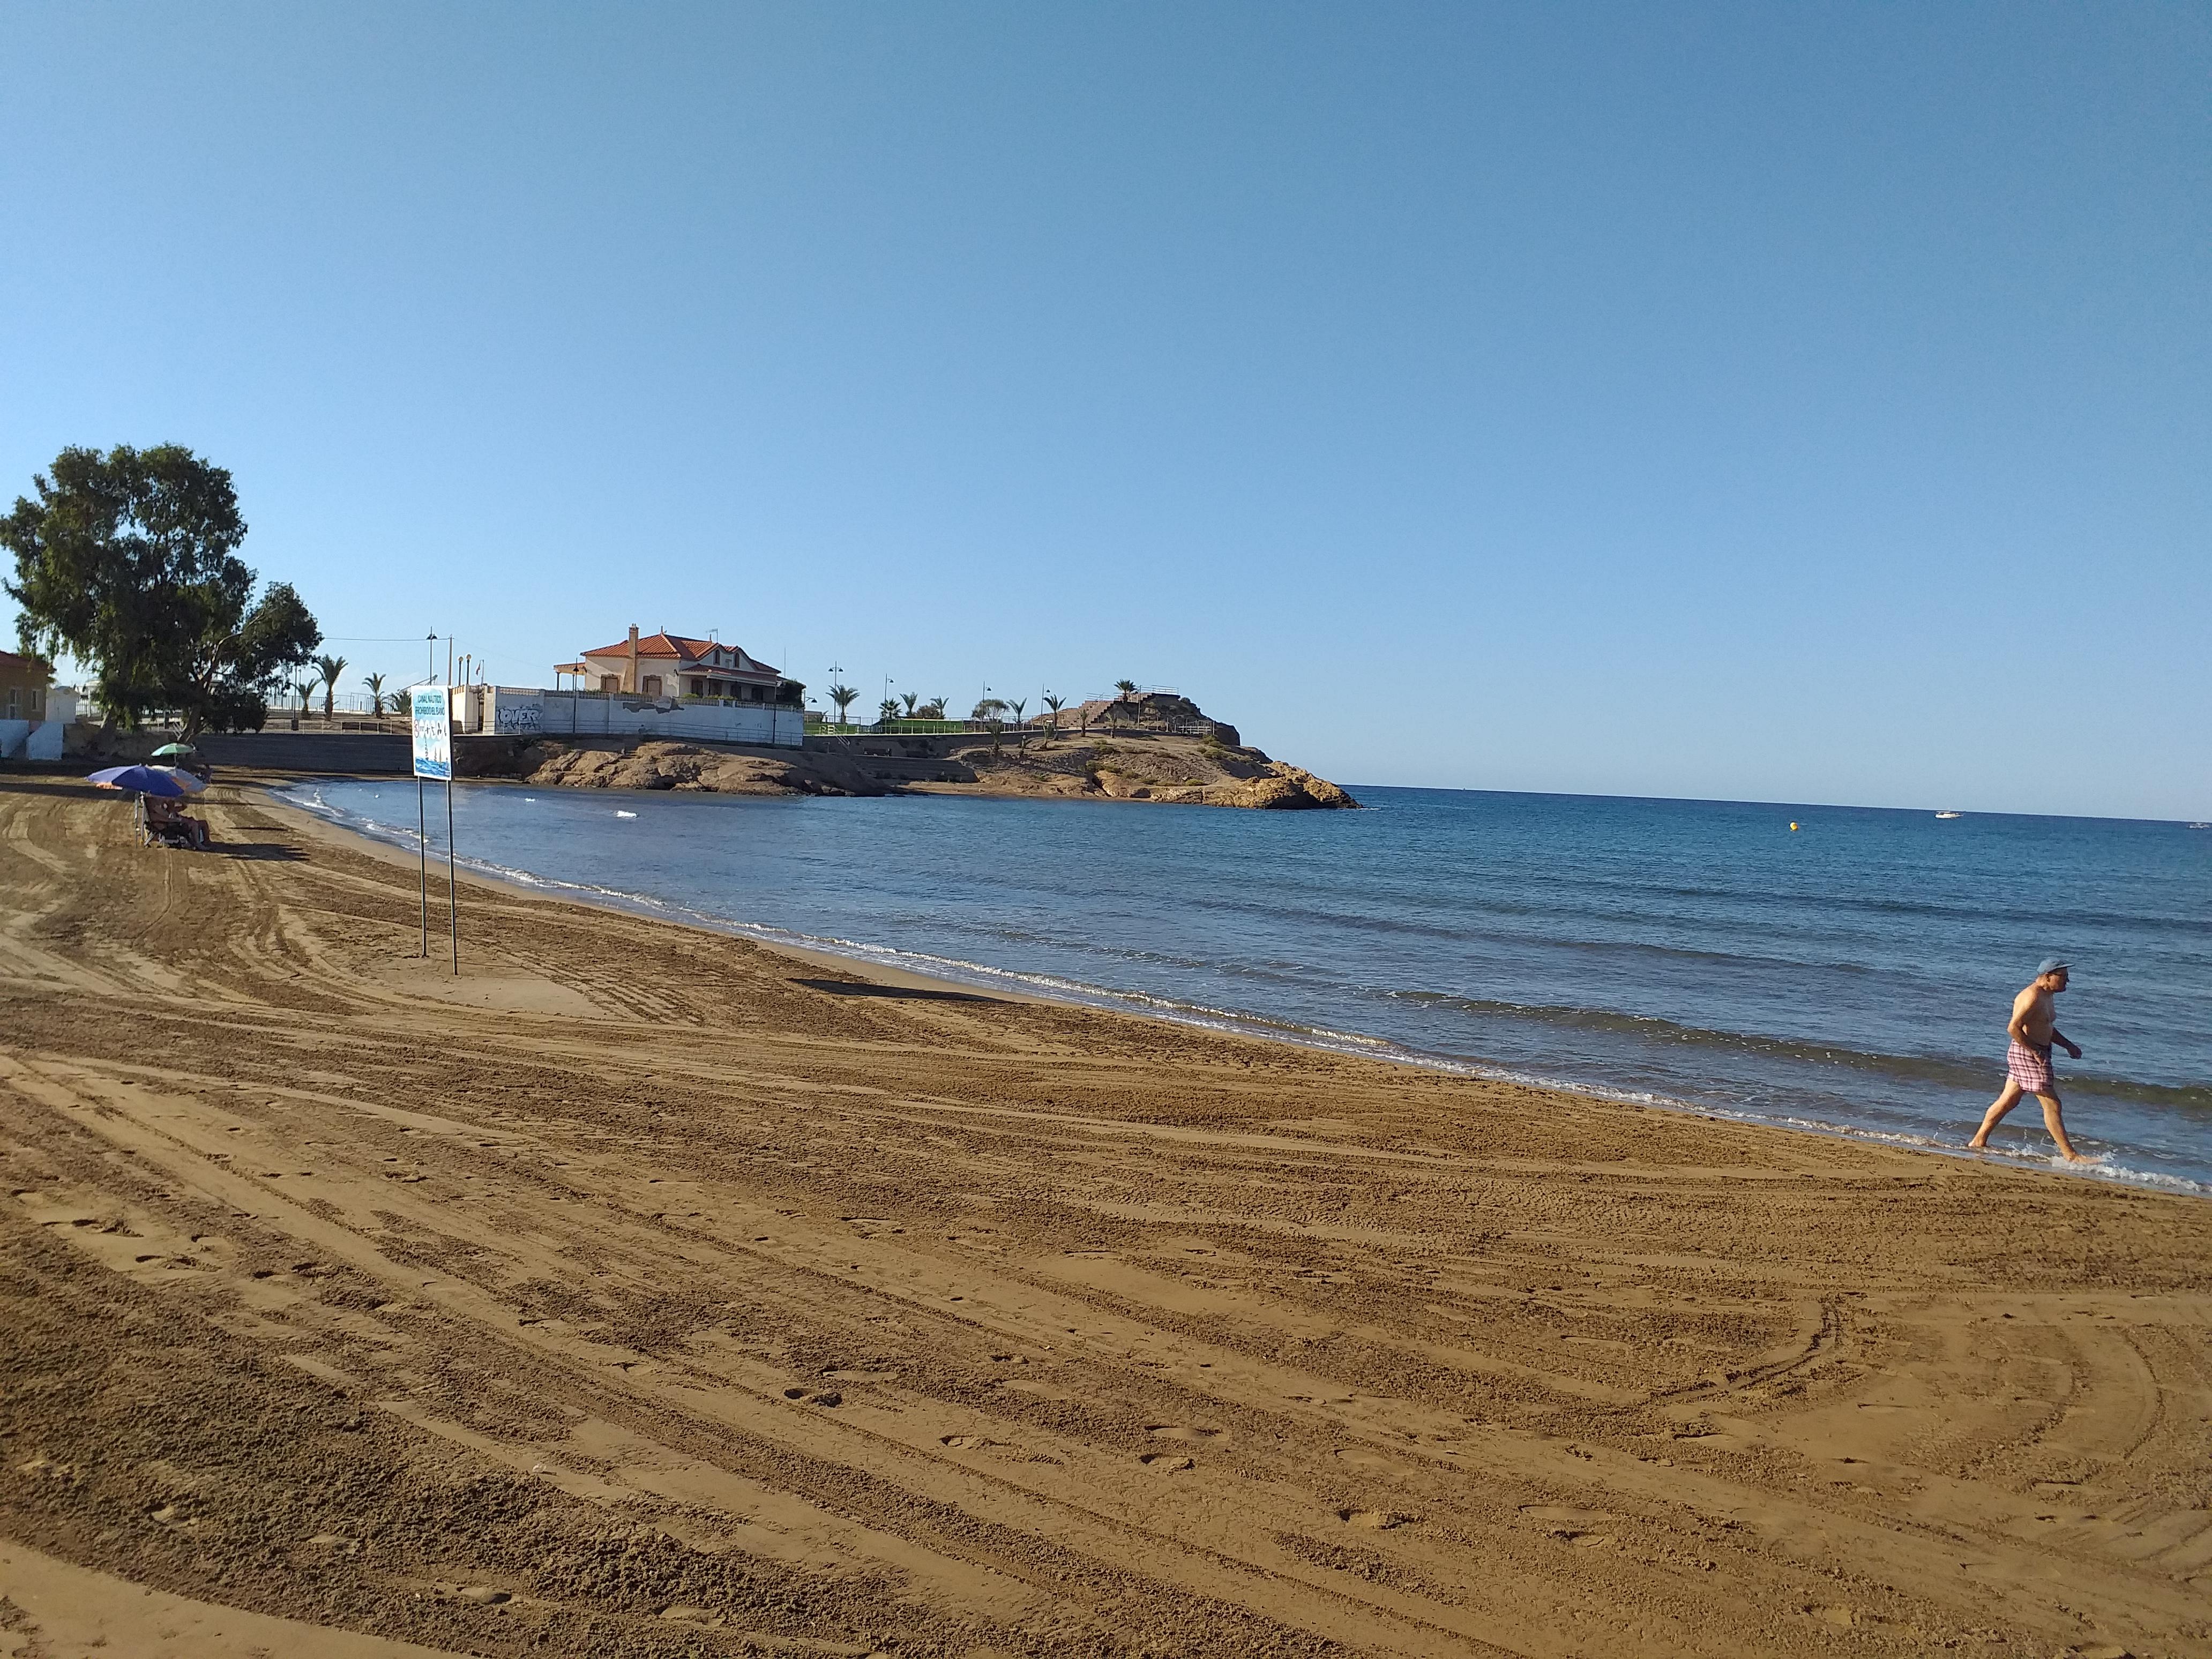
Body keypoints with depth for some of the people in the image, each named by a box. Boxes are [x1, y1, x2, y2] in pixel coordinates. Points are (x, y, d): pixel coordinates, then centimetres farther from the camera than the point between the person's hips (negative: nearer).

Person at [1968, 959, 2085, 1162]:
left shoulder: (2047, 996, 15)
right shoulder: (2032, 997, -19)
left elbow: (2048, 1029, 27)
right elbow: (2013, 1028, -24)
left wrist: (2069, 1046, 15)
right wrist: (2036, 1051, -21)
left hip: (2037, 1053, 11)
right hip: (2027, 1054, -11)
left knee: (2008, 1101, 13)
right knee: (2052, 1105, -6)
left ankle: (1978, 1141, 19)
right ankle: (2070, 1155, 0)